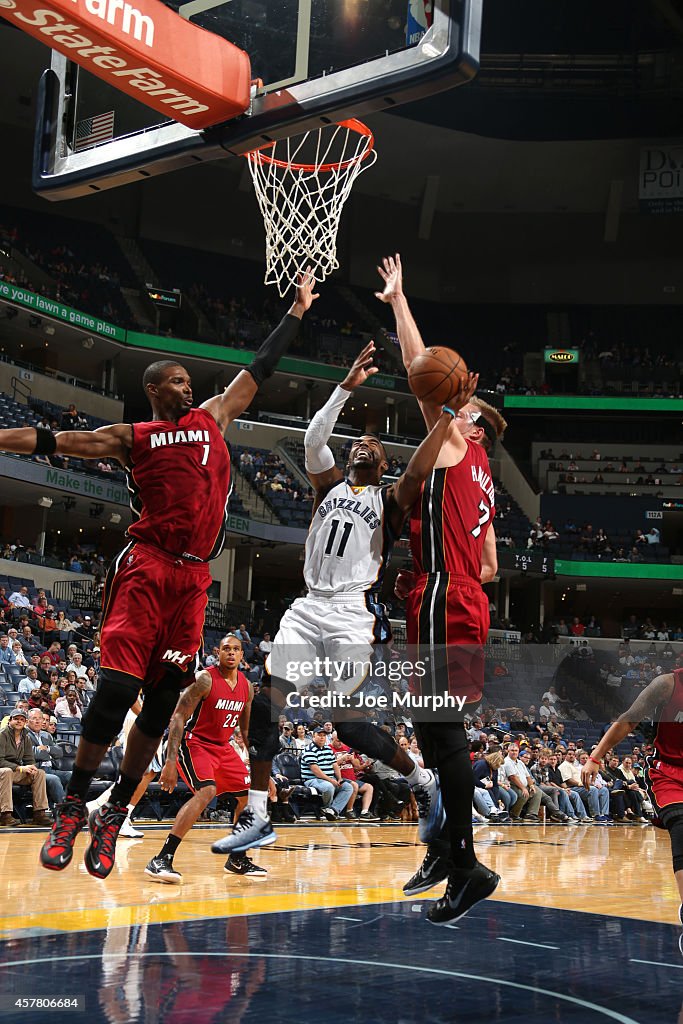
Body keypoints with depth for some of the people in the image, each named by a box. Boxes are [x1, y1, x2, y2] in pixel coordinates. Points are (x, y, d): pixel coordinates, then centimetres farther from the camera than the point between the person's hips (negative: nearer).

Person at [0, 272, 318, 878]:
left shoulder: (212, 419, 18)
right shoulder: (131, 438, 10)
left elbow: (260, 370, 25)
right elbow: (54, 440, 6)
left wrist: (297, 311, 29)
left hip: (195, 576, 4)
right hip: (146, 566, -4)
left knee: (164, 696, 1)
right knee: (117, 686, -14)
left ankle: (115, 814, 10)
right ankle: (73, 807, -1)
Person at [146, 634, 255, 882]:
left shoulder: (246, 686, 3)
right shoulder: (205, 679, -19)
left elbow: (246, 729, 15)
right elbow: (178, 716, -22)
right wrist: (170, 761, -31)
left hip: (223, 746, 8)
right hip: (194, 743, -8)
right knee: (206, 792, -29)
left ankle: (237, 858, 24)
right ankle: (161, 860, -29)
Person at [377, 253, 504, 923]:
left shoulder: (459, 450, 1)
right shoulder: (480, 484, 24)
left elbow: (422, 367, -3)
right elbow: (489, 569, 26)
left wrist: (397, 299, 5)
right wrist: (432, 578, 23)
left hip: (443, 606, -10)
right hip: (466, 608, 10)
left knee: (440, 731, -10)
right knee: (440, 730, 16)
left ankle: (465, 867, -9)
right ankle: (447, 850, 25)